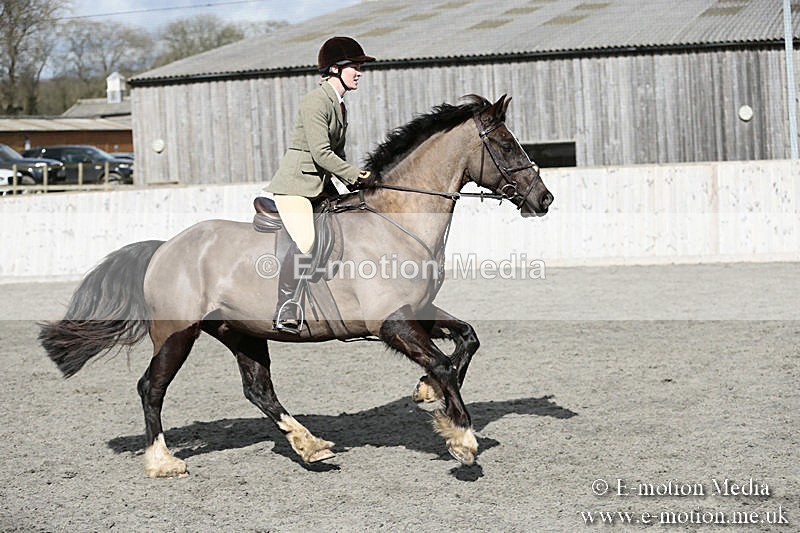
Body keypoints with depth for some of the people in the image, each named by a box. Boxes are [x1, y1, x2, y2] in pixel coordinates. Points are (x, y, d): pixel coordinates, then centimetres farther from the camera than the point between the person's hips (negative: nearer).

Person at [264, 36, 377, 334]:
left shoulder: (339, 105, 15)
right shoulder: (316, 102, -14)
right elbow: (320, 153, -20)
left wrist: (356, 184, 7)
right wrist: (358, 176, -14)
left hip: (320, 187, 10)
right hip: (295, 183, -10)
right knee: (305, 242, -25)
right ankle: (285, 312, -22)